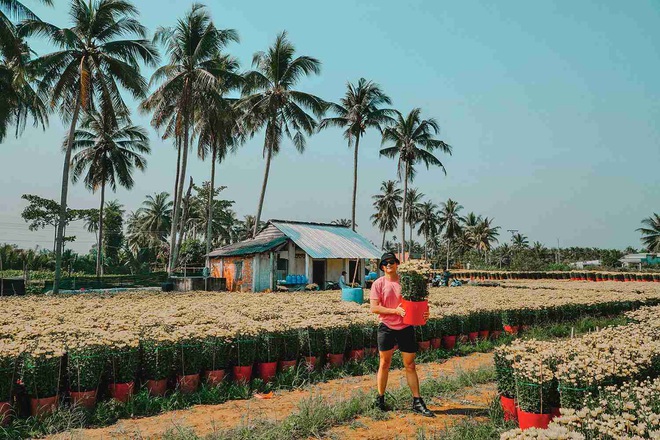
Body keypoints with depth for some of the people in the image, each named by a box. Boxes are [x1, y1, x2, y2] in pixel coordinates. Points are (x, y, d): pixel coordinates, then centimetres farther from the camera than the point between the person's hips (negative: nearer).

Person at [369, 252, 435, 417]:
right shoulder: (378, 284, -3)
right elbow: (374, 307, -9)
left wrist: (424, 313, -11)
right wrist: (395, 311, -18)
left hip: (406, 328, 2)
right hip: (387, 328, -1)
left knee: (410, 365, 6)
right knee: (384, 364, 10)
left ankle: (417, 402, 14)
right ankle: (380, 399, 24)